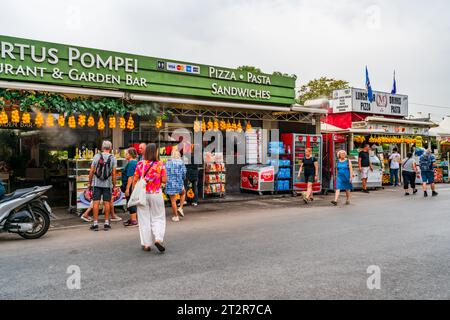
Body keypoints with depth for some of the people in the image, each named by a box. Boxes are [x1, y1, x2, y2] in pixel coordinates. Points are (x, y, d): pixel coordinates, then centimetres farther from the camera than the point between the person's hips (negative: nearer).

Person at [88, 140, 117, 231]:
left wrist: (90, 183, 9)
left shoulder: (96, 156, 1)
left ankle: (95, 224, 3)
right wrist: (114, 184, 4)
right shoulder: (113, 158, -1)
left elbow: (91, 171, 0)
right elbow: (113, 173, -5)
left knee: (96, 203, 2)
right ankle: (106, 223, 8)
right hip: (107, 184, 0)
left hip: (97, 184, 0)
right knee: (107, 203, 5)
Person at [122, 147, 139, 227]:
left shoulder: (131, 163, -16)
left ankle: (134, 221, 1)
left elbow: (130, 177, -21)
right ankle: (133, 219, 28)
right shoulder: (136, 162, 13)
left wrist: (127, 188, -22)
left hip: (131, 187, -10)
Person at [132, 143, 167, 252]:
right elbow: (164, 180, -7)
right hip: (156, 194, -1)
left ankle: (146, 244, 12)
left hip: (142, 194, 1)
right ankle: (158, 239, -7)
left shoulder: (140, 164, -3)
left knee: (144, 219, 9)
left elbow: (135, 180, -2)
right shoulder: (160, 164, -7)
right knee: (158, 218, 12)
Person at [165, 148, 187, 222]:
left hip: (170, 183, 1)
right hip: (179, 183, -1)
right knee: (183, 193, 29)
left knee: (173, 200, 7)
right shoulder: (181, 162, -2)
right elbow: (184, 173, -4)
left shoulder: (167, 163, 2)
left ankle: (175, 216, 13)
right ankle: (180, 208, 15)